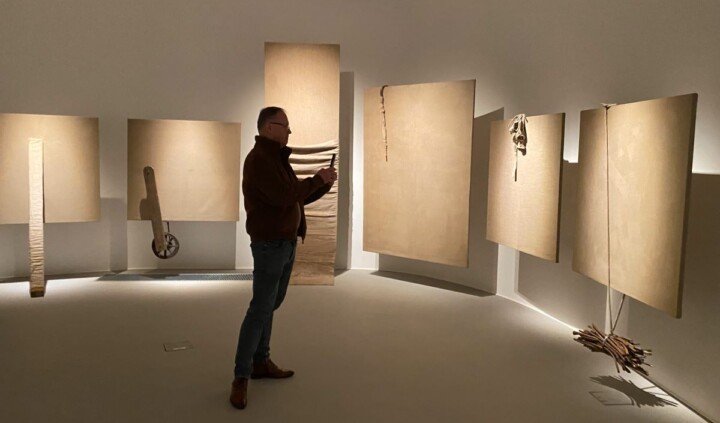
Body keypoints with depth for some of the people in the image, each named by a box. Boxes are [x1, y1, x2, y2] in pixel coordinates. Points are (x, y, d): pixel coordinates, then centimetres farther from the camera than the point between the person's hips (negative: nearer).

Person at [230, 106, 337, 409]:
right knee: (260, 310, -8)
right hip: (269, 245, -10)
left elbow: (298, 198, 18)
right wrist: (317, 179, -15)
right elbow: (284, 197, -27)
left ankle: (260, 362, 27)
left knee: (270, 304, 15)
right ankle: (241, 378, 0)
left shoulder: (278, 159, 15)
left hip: (285, 243, 10)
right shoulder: (259, 158, -17)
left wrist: (324, 185, 2)